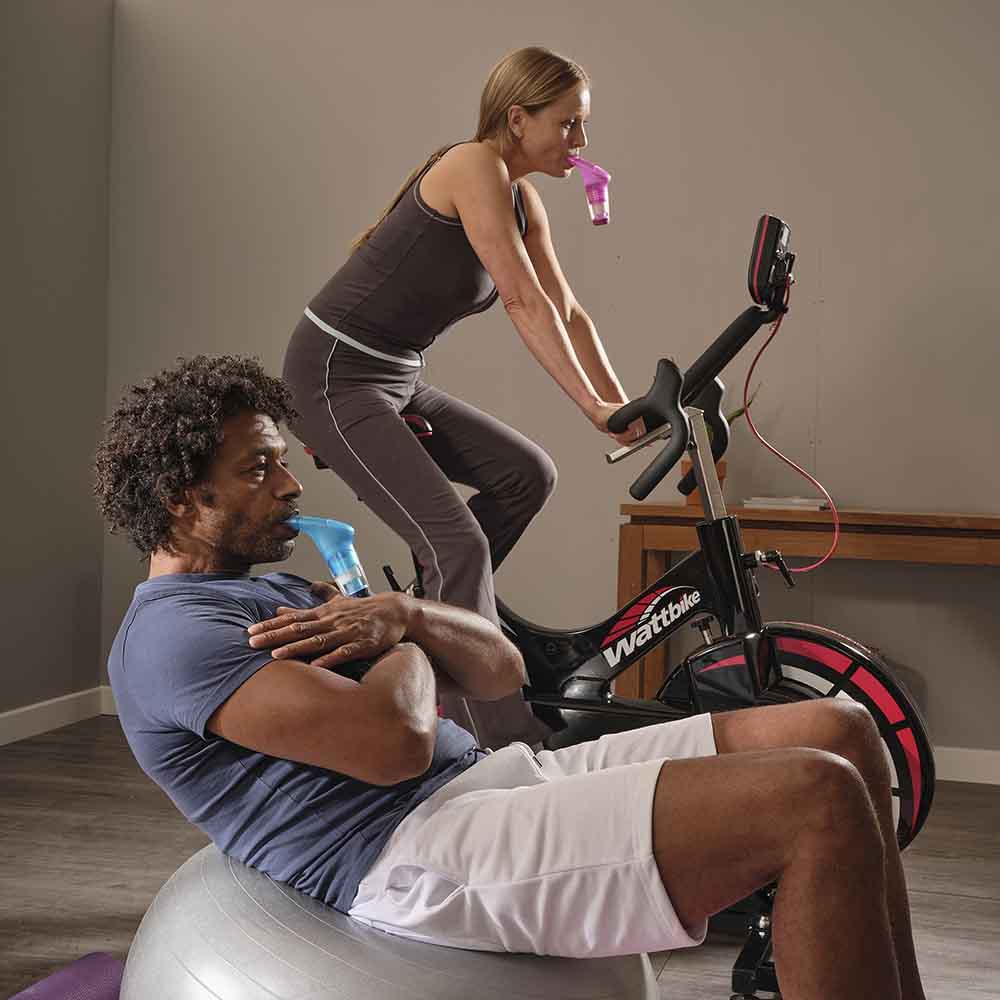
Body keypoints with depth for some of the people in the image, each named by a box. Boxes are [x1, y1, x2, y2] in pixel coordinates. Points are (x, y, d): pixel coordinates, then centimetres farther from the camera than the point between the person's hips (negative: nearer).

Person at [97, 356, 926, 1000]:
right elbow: (395, 742, -20)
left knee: (840, 733, -1)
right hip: (418, 857, -10)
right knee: (817, 802, -22)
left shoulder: (282, 595, 26)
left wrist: (401, 614, -2)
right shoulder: (169, 634, -5)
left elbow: (504, 670, 18)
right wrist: (408, 646, 3)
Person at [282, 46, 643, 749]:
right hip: (335, 378, -9)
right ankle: (505, 744, -14)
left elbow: (566, 312, 8)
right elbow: (524, 302, -24)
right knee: (458, 544, -17)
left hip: (397, 379, 9)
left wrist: (622, 404, 0)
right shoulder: (474, 167, -17)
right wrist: (592, 406, -25)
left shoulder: (524, 201, 10)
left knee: (529, 475, 2)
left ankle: (433, 611, 15)